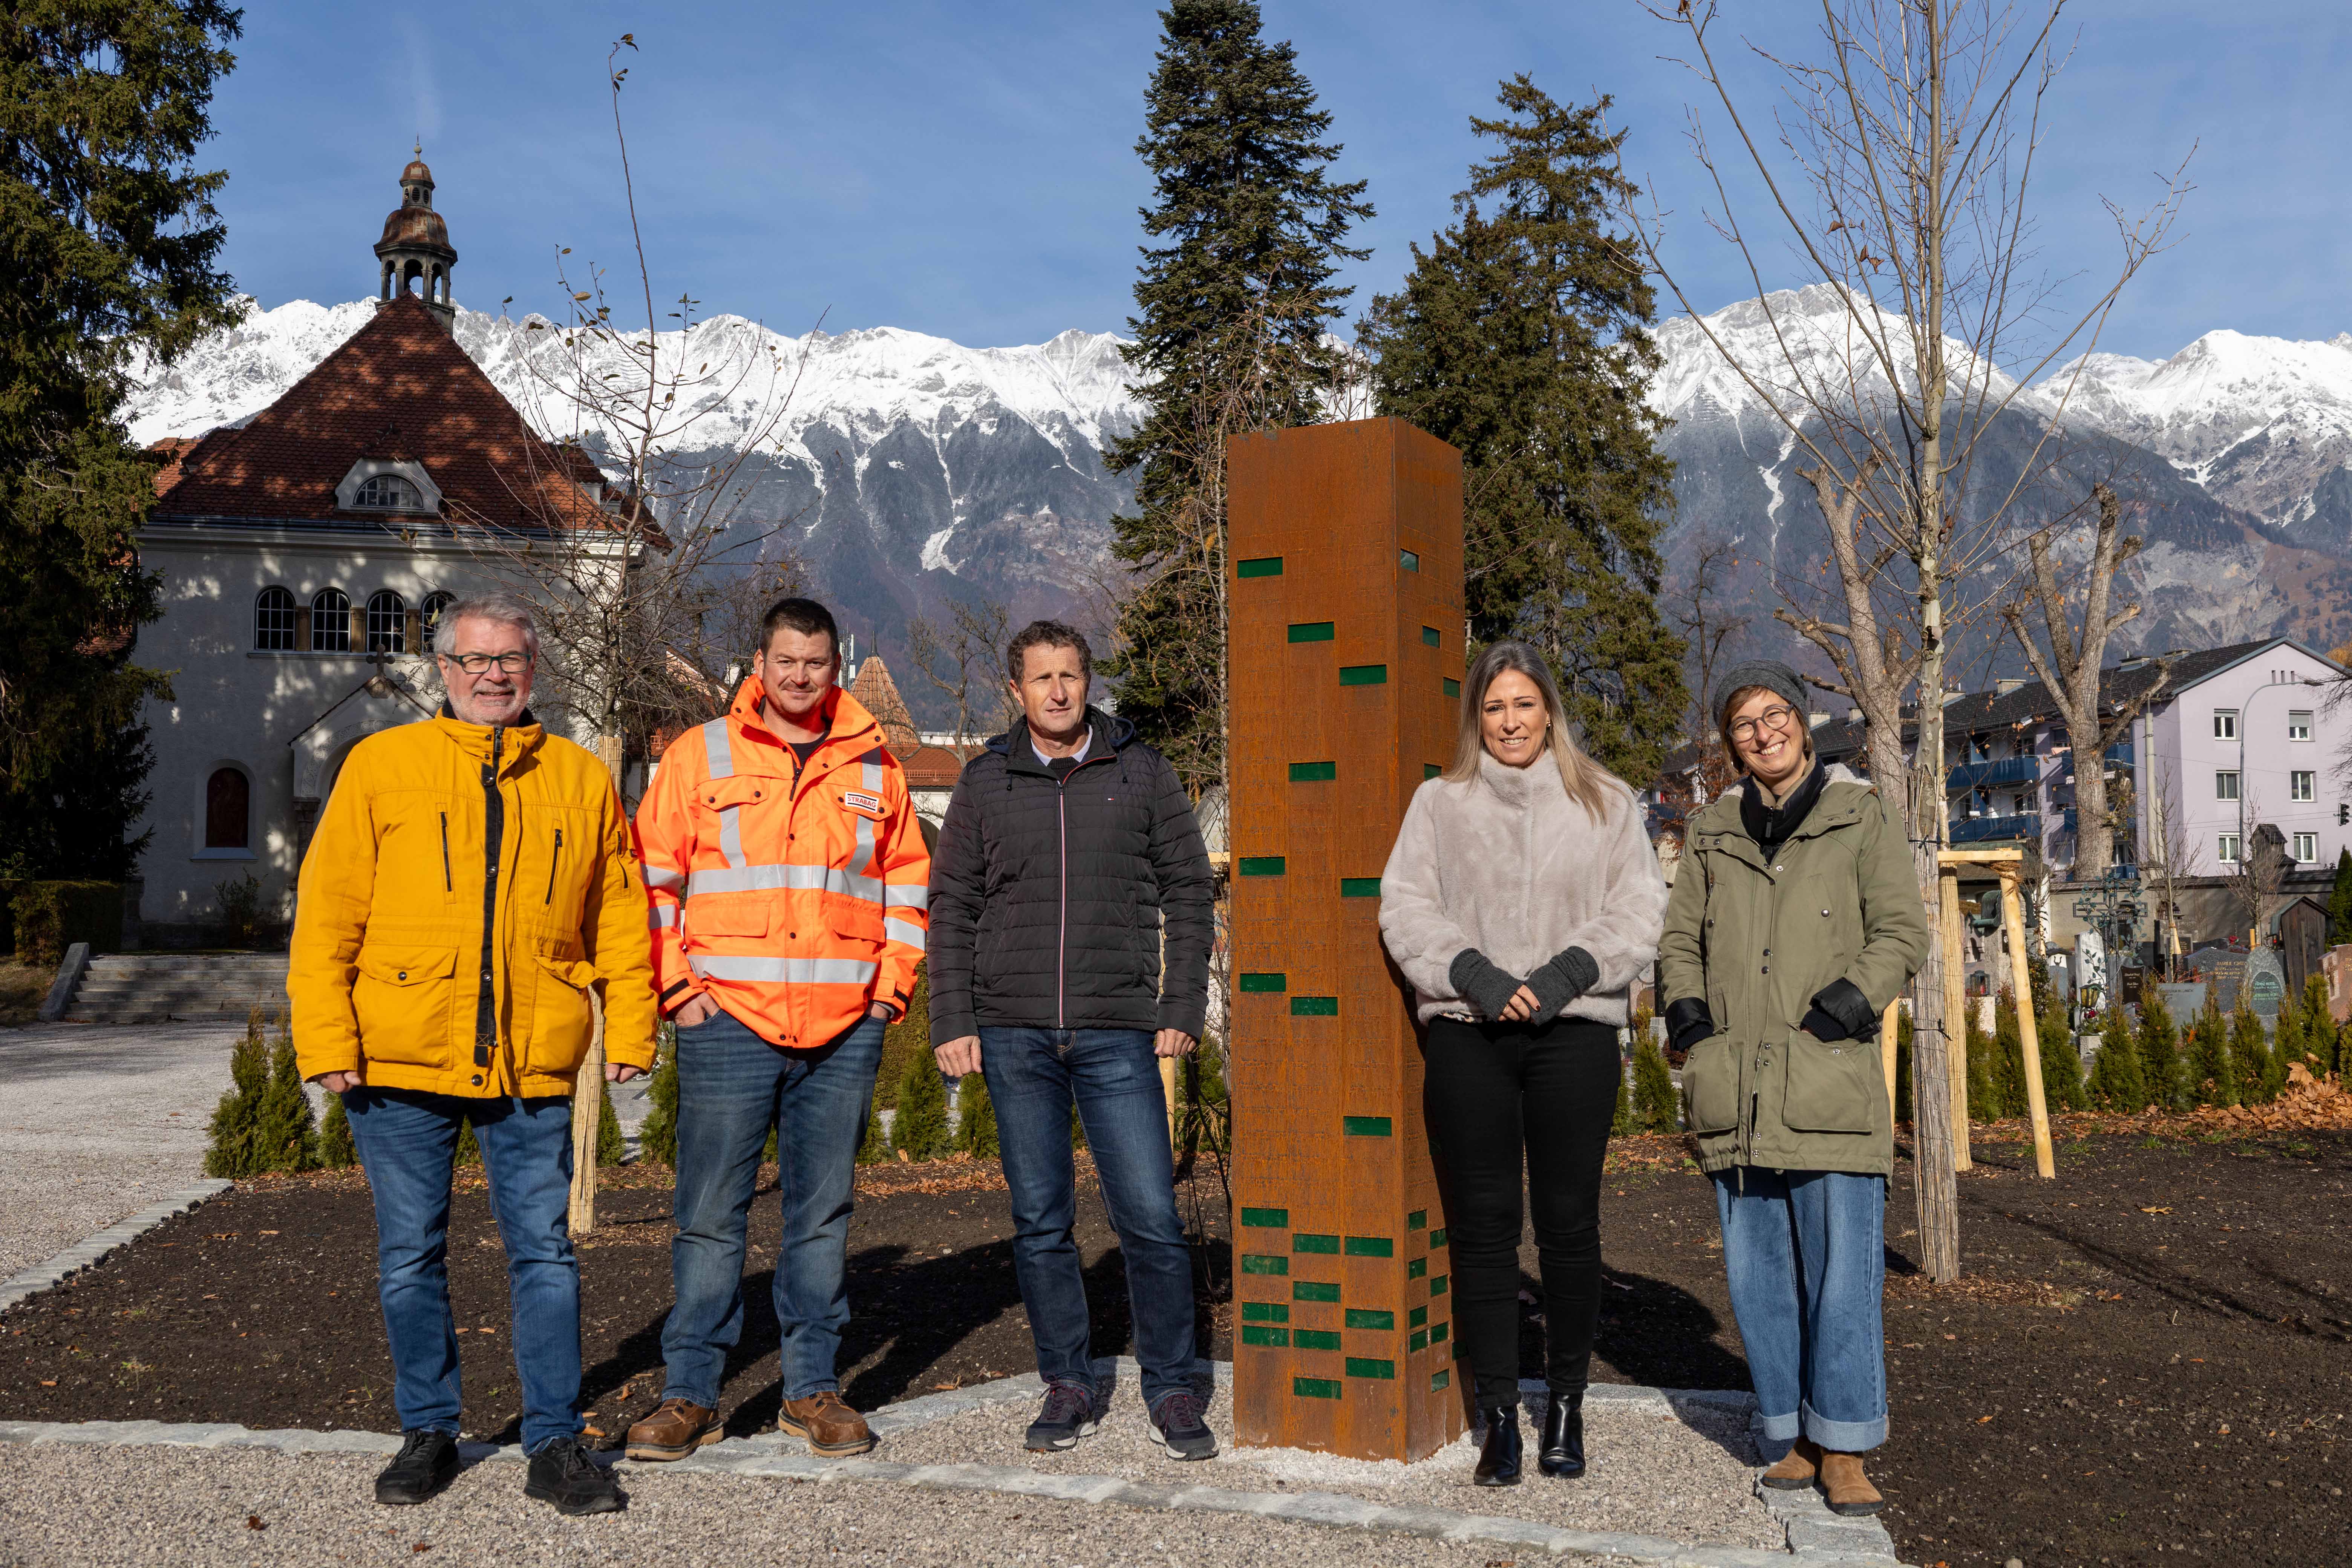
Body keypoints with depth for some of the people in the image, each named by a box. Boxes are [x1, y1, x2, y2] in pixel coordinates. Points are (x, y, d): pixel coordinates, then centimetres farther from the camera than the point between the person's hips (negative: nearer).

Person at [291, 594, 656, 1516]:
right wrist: (326, 1039, -6)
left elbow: (620, 917, 10)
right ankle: (427, 1434, 24)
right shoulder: (382, 766, 4)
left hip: (532, 1065, 1)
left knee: (546, 1253, 2)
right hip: (400, 1063, 0)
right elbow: (327, 912, 1)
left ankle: (554, 1445, 13)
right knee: (410, 1258, 9)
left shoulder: (581, 780, 8)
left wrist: (630, 1031, 2)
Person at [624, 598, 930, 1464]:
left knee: (824, 1213, 9)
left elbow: (907, 881, 16)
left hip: (845, 1032, 2)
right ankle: (690, 1392, 10)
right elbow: (651, 881, 4)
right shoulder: (699, 756, 4)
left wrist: (890, 986, 7)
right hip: (729, 1023, -2)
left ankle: (814, 1387, 18)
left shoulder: (874, 767, 10)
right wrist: (677, 989, -3)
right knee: (710, 1214, 0)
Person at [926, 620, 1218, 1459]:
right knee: (1040, 1222, 6)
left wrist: (1182, 1010, 0)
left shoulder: (1142, 771, 6)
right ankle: (1067, 1387, 19)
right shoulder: (987, 782, 8)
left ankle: (1172, 1389, 10)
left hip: (1118, 1034, -1)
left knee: (1150, 1218, -5)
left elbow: (1187, 893, 7)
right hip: (1014, 1035, 2)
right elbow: (952, 908, 10)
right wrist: (952, 1023, 2)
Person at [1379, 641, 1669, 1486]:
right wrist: (1473, 973, -11)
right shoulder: (1439, 802, 11)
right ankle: (1498, 1416, 9)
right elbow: (1406, 907, 3)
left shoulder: (1605, 803, 11)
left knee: (1569, 1223, 2)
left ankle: (1566, 1405, 18)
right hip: (1466, 1035, 0)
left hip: (1574, 1035, 0)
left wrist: (1565, 973, -11)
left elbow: (1638, 911, 4)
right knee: (1481, 1225, 1)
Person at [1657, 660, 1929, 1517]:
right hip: (1734, 1086, 3)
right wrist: (1688, 1015, 2)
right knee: (1759, 1272, 7)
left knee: (1841, 1269, -5)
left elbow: (1902, 932, 1)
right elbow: (1679, 940, 18)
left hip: (1828, 1078, -3)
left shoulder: (1862, 817, 6)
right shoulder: (1712, 832, 15)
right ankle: (1796, 1436, 19)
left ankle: (1844, 1450, 6)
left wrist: (1845, 1007, -10)